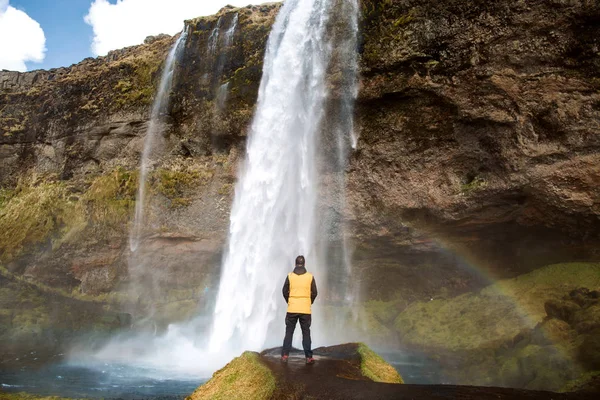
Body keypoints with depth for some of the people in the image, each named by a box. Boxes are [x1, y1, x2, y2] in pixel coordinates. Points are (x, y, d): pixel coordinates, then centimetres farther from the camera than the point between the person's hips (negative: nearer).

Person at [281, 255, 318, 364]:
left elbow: (285, 291, 3)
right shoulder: (310, 276, -2)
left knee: (289, 333, 10)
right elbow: (314, 293, 3)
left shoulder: (290, 276, -3)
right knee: (306, 334, 7)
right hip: (306, 310, 0)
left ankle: (285, 355, 8)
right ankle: (308, 357, 6)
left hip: (292, 310, 0)